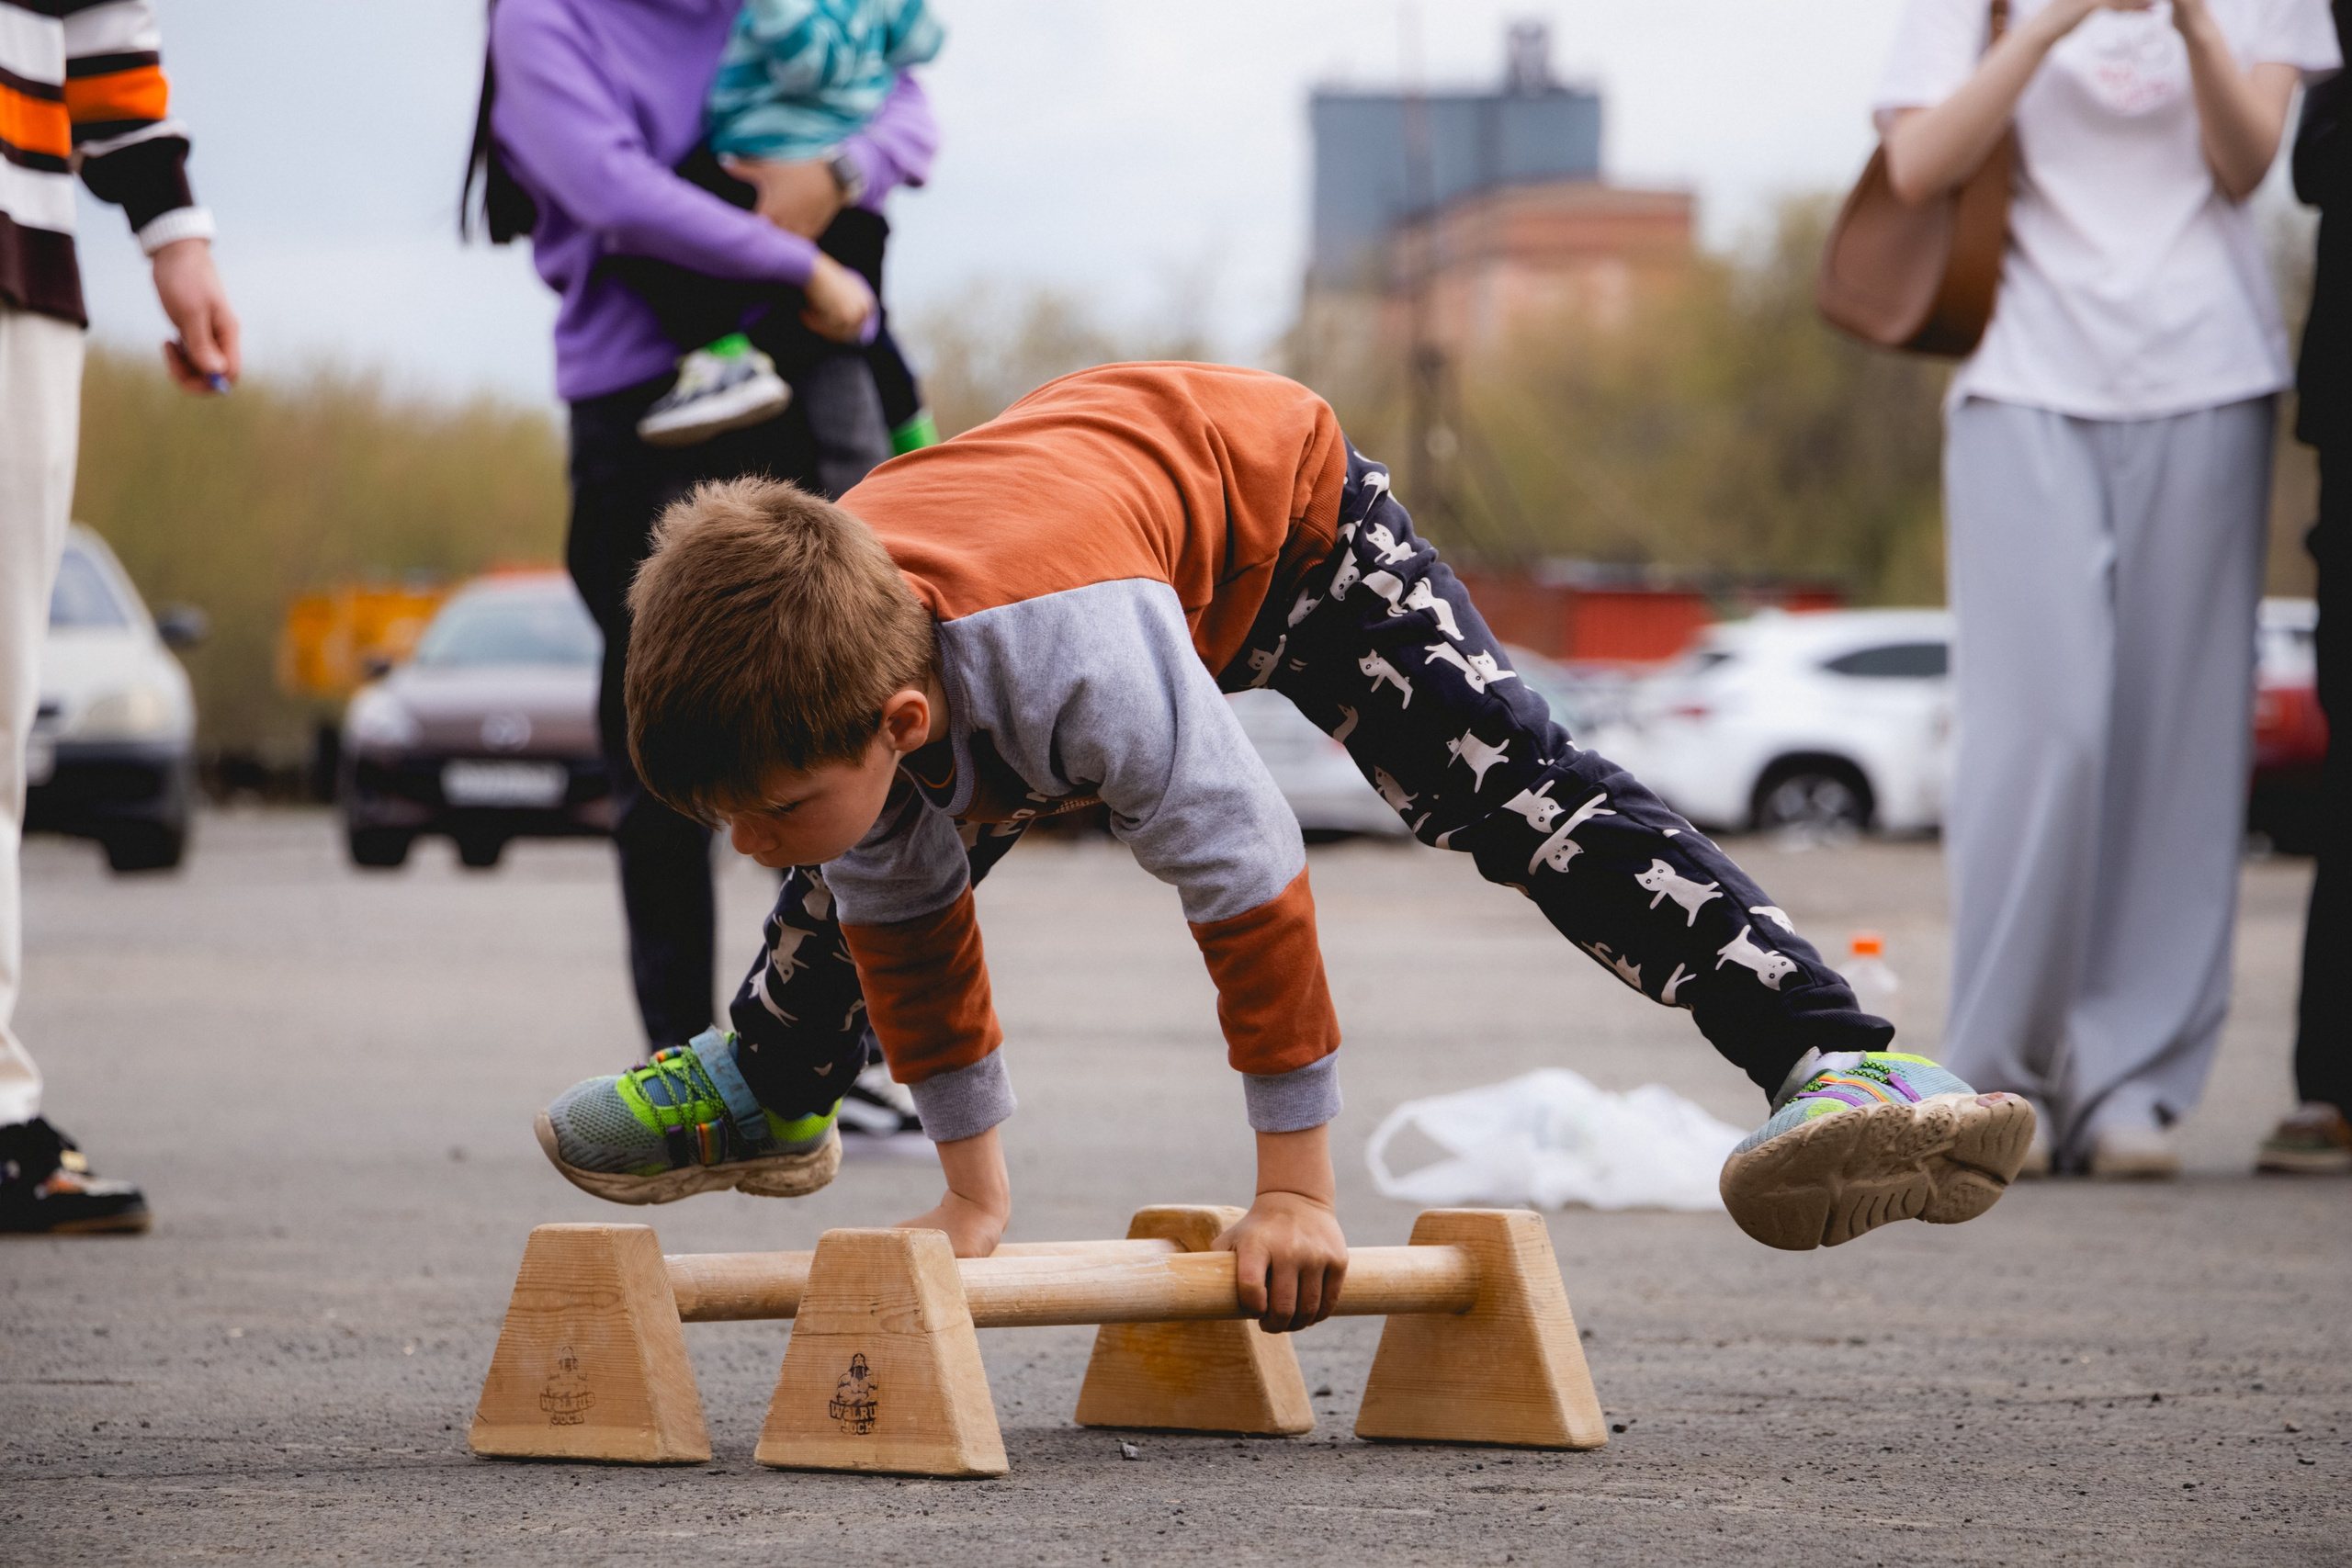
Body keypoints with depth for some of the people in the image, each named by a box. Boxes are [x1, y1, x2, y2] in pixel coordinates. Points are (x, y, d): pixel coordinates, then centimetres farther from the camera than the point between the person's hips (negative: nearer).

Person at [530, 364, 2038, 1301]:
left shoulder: (1078, 655, -50)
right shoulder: (814, 690, -29)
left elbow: (1252, 886, -40)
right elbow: (900, 923, -10)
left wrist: (1296, 1188, -32)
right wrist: (972, 1188, -4)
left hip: (1276, 491, -6)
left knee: (1522, 796, -22)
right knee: (872, 869, 20)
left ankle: (1834, 1065, -25)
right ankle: (767, 1083, 51)